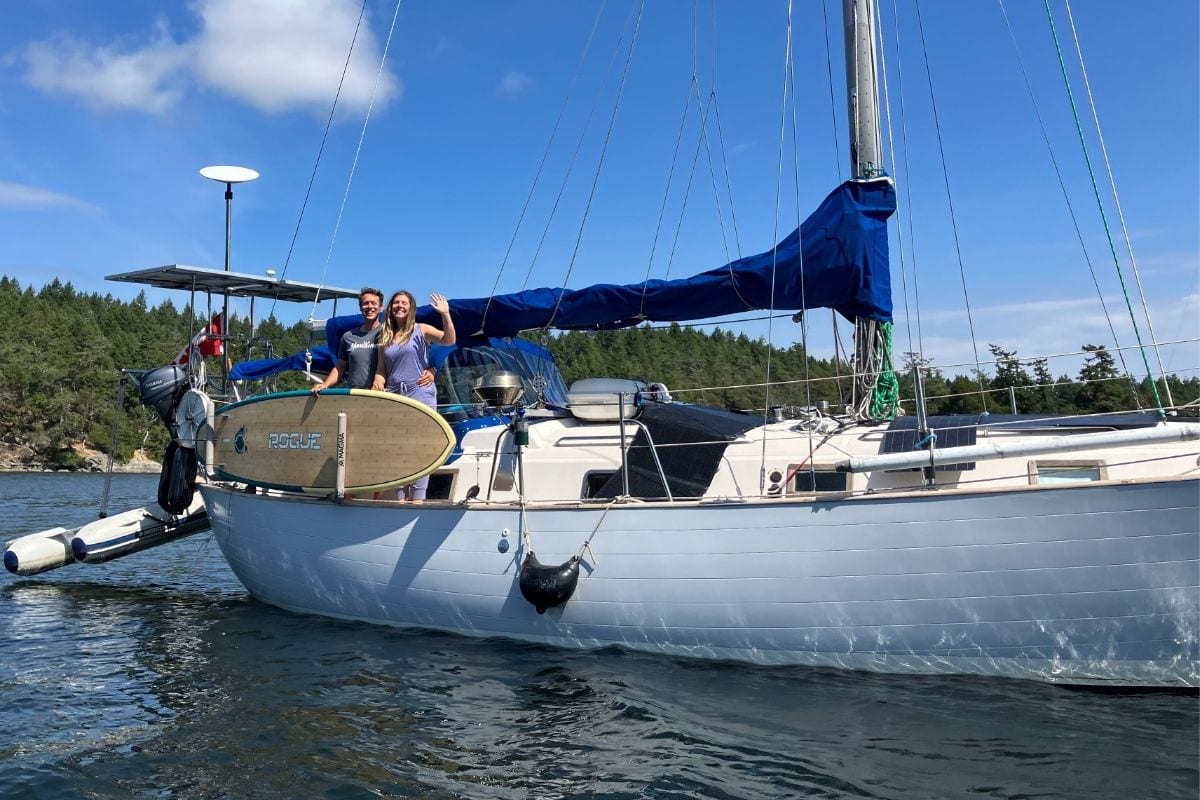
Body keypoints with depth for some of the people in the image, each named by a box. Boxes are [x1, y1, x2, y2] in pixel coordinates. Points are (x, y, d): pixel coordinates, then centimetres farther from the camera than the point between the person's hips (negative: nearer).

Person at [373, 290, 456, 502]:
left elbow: (449, 340, -13)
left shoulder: (421, 330, 3)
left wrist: (445, 315, -25)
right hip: (393, 395, 5)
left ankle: (417, 496, -6)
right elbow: (381, 369, 15)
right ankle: (400, 496, 9)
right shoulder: (385, 337, 15)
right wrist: (378, 382, -6)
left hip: (420, 394, -4)